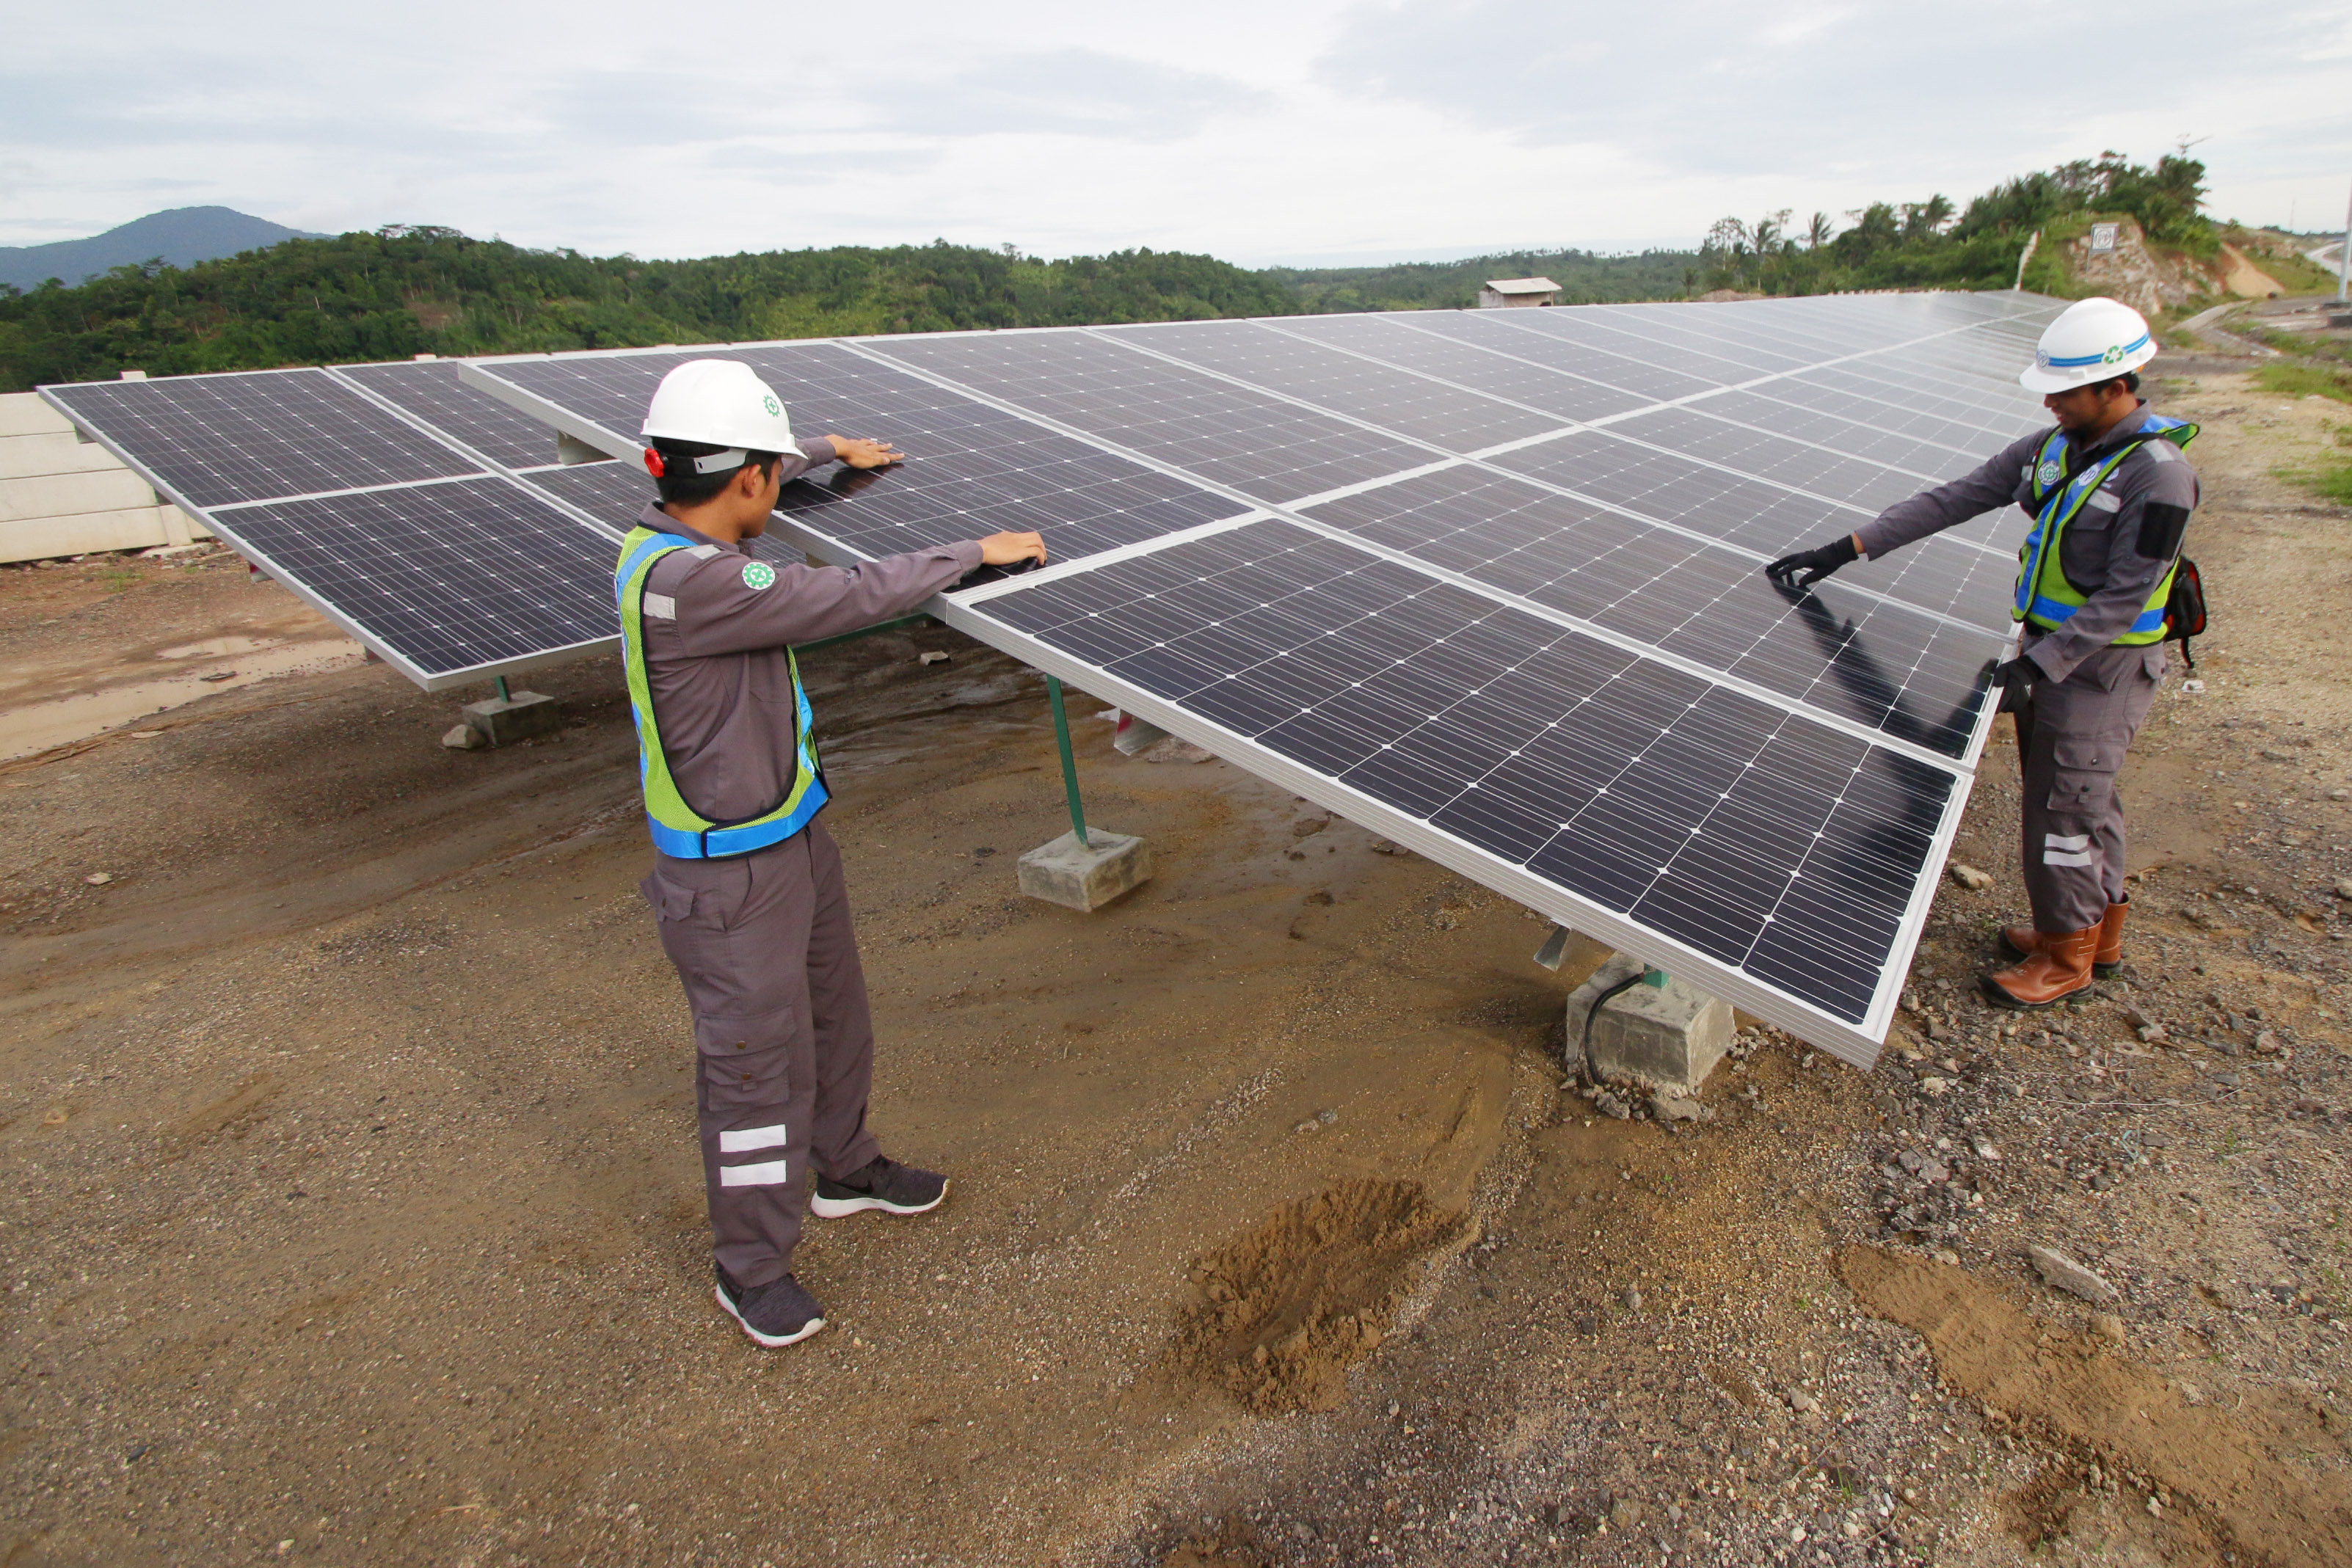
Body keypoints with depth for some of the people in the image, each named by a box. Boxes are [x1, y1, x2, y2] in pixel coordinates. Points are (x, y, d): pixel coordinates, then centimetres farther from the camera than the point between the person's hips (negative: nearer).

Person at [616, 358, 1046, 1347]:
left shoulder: (673, 533, 0)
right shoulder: (683, 582, -29)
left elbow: (726, 489, 24)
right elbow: (852, 598, -26)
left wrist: (829, 451, 39)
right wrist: (975, 552, -12)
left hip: (795, 835, 10)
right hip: (730, 874, -10)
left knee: (835, 1017, 23)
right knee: (756, 1064, 6)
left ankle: (845, 1171, 46)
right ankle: (751, 1267, 27)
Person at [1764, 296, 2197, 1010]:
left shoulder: (2157, 474, -21)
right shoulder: (2054, 448, 3)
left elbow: (2125, 597, -21)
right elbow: (1954, 499, 2)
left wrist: (2037, 664, -26)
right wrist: (1847, 549, -3)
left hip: (2101, 667, -8)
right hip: (2050, 651, 8)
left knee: (2063, 806, 0)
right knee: (2084, 796, 19)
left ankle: (2067, 955, 18)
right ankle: (2100, 929, 36)